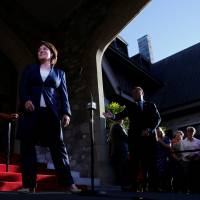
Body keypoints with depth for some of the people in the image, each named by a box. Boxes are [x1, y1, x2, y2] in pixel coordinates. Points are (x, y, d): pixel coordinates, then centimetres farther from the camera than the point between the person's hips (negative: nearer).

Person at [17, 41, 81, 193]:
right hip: (31, 111, 1)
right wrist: (26, 100, -13)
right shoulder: (30, 69, 20)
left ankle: (69, 183, -3)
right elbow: (23, 87, 8)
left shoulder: (59, 73, 18)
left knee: (58, 147, -4)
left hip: (51, 113, -1)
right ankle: (29, 185, 5)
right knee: (27, 147, -2)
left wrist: (66, 113, -4)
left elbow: (64, 95, 10)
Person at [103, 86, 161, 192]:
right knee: (135, 163, -2)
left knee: (151, 163, 2)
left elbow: (157, 118, 4)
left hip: (149, 137, 0)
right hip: (134, 137, 0)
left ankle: (153, 187, 9)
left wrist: (149, 129, -13)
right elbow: (121, 115, 0)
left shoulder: (151, 105, 15)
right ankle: (135, 187, 1)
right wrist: (113, 116, -22)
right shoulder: (130, 106, 15)